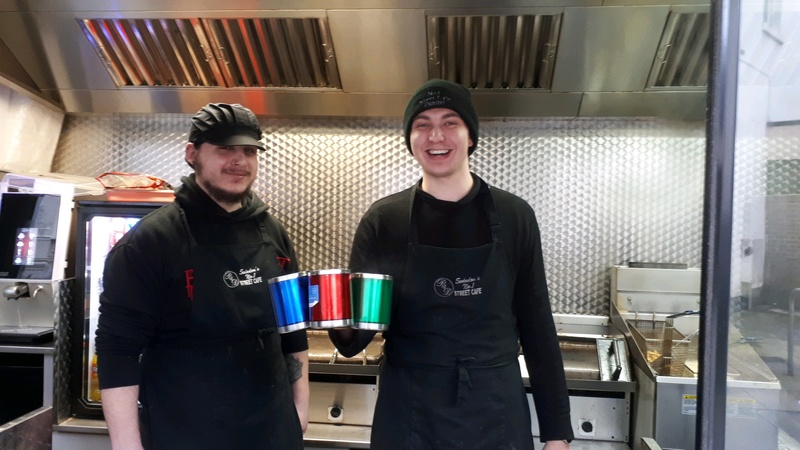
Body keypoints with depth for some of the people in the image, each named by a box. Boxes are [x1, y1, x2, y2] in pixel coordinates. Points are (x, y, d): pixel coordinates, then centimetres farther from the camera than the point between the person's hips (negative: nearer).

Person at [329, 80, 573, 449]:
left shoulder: (514, 216, -4)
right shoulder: (382, 221, -6)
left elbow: (537, 324, 2)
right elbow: (355, 341, -3)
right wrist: (342, 324, -25)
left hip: (496, 415, 1)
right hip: (407, 417, 0)